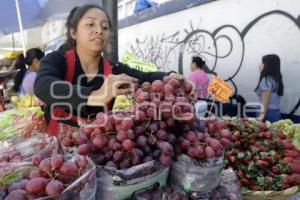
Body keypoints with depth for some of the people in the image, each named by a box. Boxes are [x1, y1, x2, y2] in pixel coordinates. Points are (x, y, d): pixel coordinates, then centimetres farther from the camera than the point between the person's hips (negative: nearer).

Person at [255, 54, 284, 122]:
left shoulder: (266, 80, -14)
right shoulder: (276, 79, 12)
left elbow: (265, 102, -17)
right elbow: (272, 100, 13)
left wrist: (261, 117, -18)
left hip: (268, 113, -8)